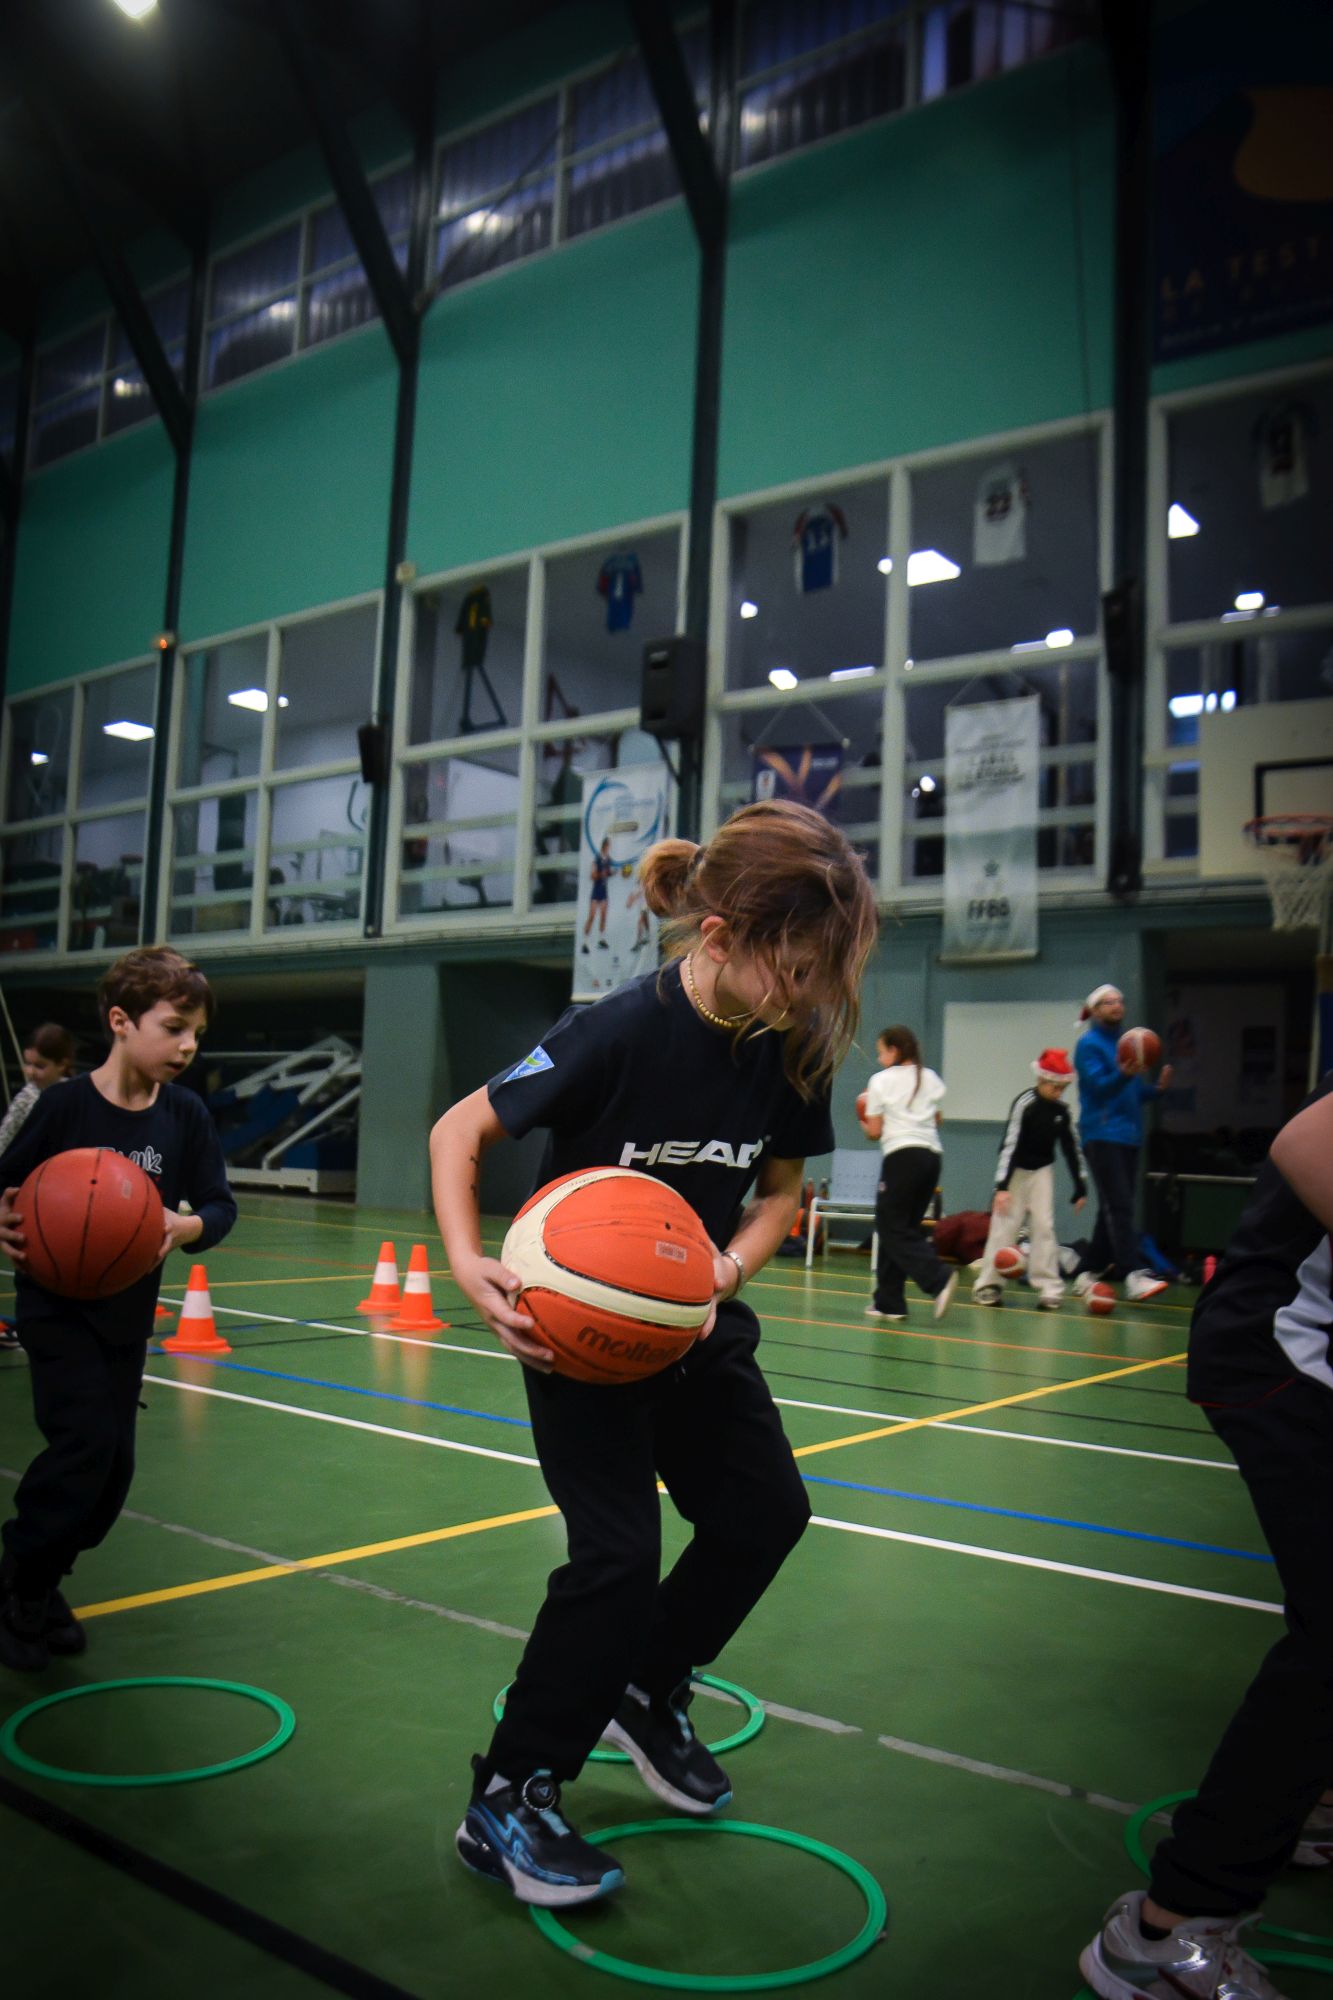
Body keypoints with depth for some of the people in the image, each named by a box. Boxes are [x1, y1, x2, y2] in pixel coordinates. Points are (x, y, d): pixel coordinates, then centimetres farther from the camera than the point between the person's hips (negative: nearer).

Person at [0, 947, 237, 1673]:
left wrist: (184, 1226, -26)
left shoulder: (186, 1115, -8)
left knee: (115, 1459, 8)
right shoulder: (64, 1105, -17)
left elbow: (219, 1207, -5)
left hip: (130, 1311, 5)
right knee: (85, 1441, -13)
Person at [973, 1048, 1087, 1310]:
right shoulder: (1025, 1104, -21)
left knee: (1044, 1225, -2)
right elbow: (1010, 1144, -24)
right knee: (1005, 1224, -5)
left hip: (1042, 1170, 4)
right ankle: (988, 1285, 3)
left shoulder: (1061, 1109, -6)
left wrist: (1080, 1187, 4)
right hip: (1016, 1170, -4)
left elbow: (1071, 1148, 3)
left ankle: (1048, 1288, 2)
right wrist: (1002, 1186, -30)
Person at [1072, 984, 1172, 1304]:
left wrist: (1156, 1087, -1)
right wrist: (1123, 1074, -33)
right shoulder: (1089, 1044, -2)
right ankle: (1133, 1276, -22)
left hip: (1129, 1135, 8)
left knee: (1113, 1209, 8)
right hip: (1102, 1134, -8)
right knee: (1119, 1206, -15)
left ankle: (1090, 1274, 16)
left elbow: (1134, 1093, 18)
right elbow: (1099, 1085, -15)